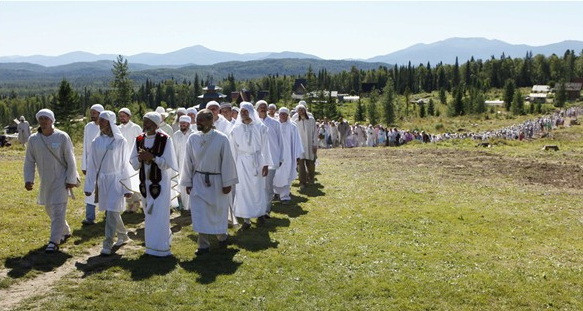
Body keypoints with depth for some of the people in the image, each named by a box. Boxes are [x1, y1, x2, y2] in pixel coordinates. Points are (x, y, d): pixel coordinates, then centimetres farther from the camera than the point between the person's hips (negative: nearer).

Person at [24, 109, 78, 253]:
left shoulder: (62, 137, -11)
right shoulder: (33, 139, -1)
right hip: (46, 181, 5)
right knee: (50, 209, 16)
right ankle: (65, 232, 36)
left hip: (61, 179, -5)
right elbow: (29, 161, 4)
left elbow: (70, 160, -8)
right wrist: (28, 179, -6)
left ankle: (54, 241, -4)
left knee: (58, 210, -8)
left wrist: (71, 179, -11)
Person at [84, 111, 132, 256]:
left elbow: (125, 164, -6)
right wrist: (89, 186, 4)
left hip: (116, 179, -4)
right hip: (102, 180, 4)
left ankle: (108, 244, -1)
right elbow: (91, 165, 6)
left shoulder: (120, 141, -8)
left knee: (112, 212, -9)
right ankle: (123, 236, 33)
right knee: (112, 212, 13)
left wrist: (127, 188, -6)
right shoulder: (96, 142, 2)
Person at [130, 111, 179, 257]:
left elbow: (167, 163, -12)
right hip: (145, 182, 5)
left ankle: (160, 247, 7)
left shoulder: (165, 139, -11)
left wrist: (152, 157, -23)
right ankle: (151, 243, 33)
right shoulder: (139, 140, 4)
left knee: (159, 215, -3)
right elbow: (133, 163, 6)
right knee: (149, 214, 17)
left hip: (160, 183, -5)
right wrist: (140, 158, -15)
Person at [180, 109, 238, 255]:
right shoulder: (192, 138, -4)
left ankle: (221, 235, 39)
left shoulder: (221, 138, -13)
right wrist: (188, 182, 3)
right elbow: (188, 161, 2)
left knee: (219, 211, 13)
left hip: (217, 181, -2)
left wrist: (227, 183, -9)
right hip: (199, 180, 2)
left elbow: (227, 161, -10)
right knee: (200, 213, 0)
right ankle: (203, 245, 10)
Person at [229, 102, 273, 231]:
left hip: (257, 160, -1)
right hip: (242, 161, 1)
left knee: (258, 188, 8)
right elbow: (233, 149, 4)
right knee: (243, 189, -1)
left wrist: (265, 164, -4)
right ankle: (246, 219, 4)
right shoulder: (236, 129, 1)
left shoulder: (260, 127, -3)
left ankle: (260, 213, 27)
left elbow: (265, 146, -1)